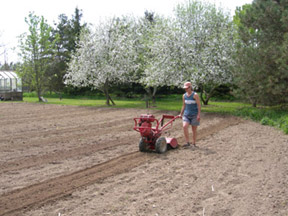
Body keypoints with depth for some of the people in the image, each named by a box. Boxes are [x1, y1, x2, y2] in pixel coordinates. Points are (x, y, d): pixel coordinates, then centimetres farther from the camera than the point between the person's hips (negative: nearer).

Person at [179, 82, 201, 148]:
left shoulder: (195, 95, -8)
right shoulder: (184, 95, 8)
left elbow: (199, 105, -10)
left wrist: (198, 115, -17)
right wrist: (181, 114, 15)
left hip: (194, 115, -4)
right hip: (186, 114, 4)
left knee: (194, 129, 3)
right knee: (184, 126, -17)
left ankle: (193, 144, 16)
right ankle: (187, 142, -11)